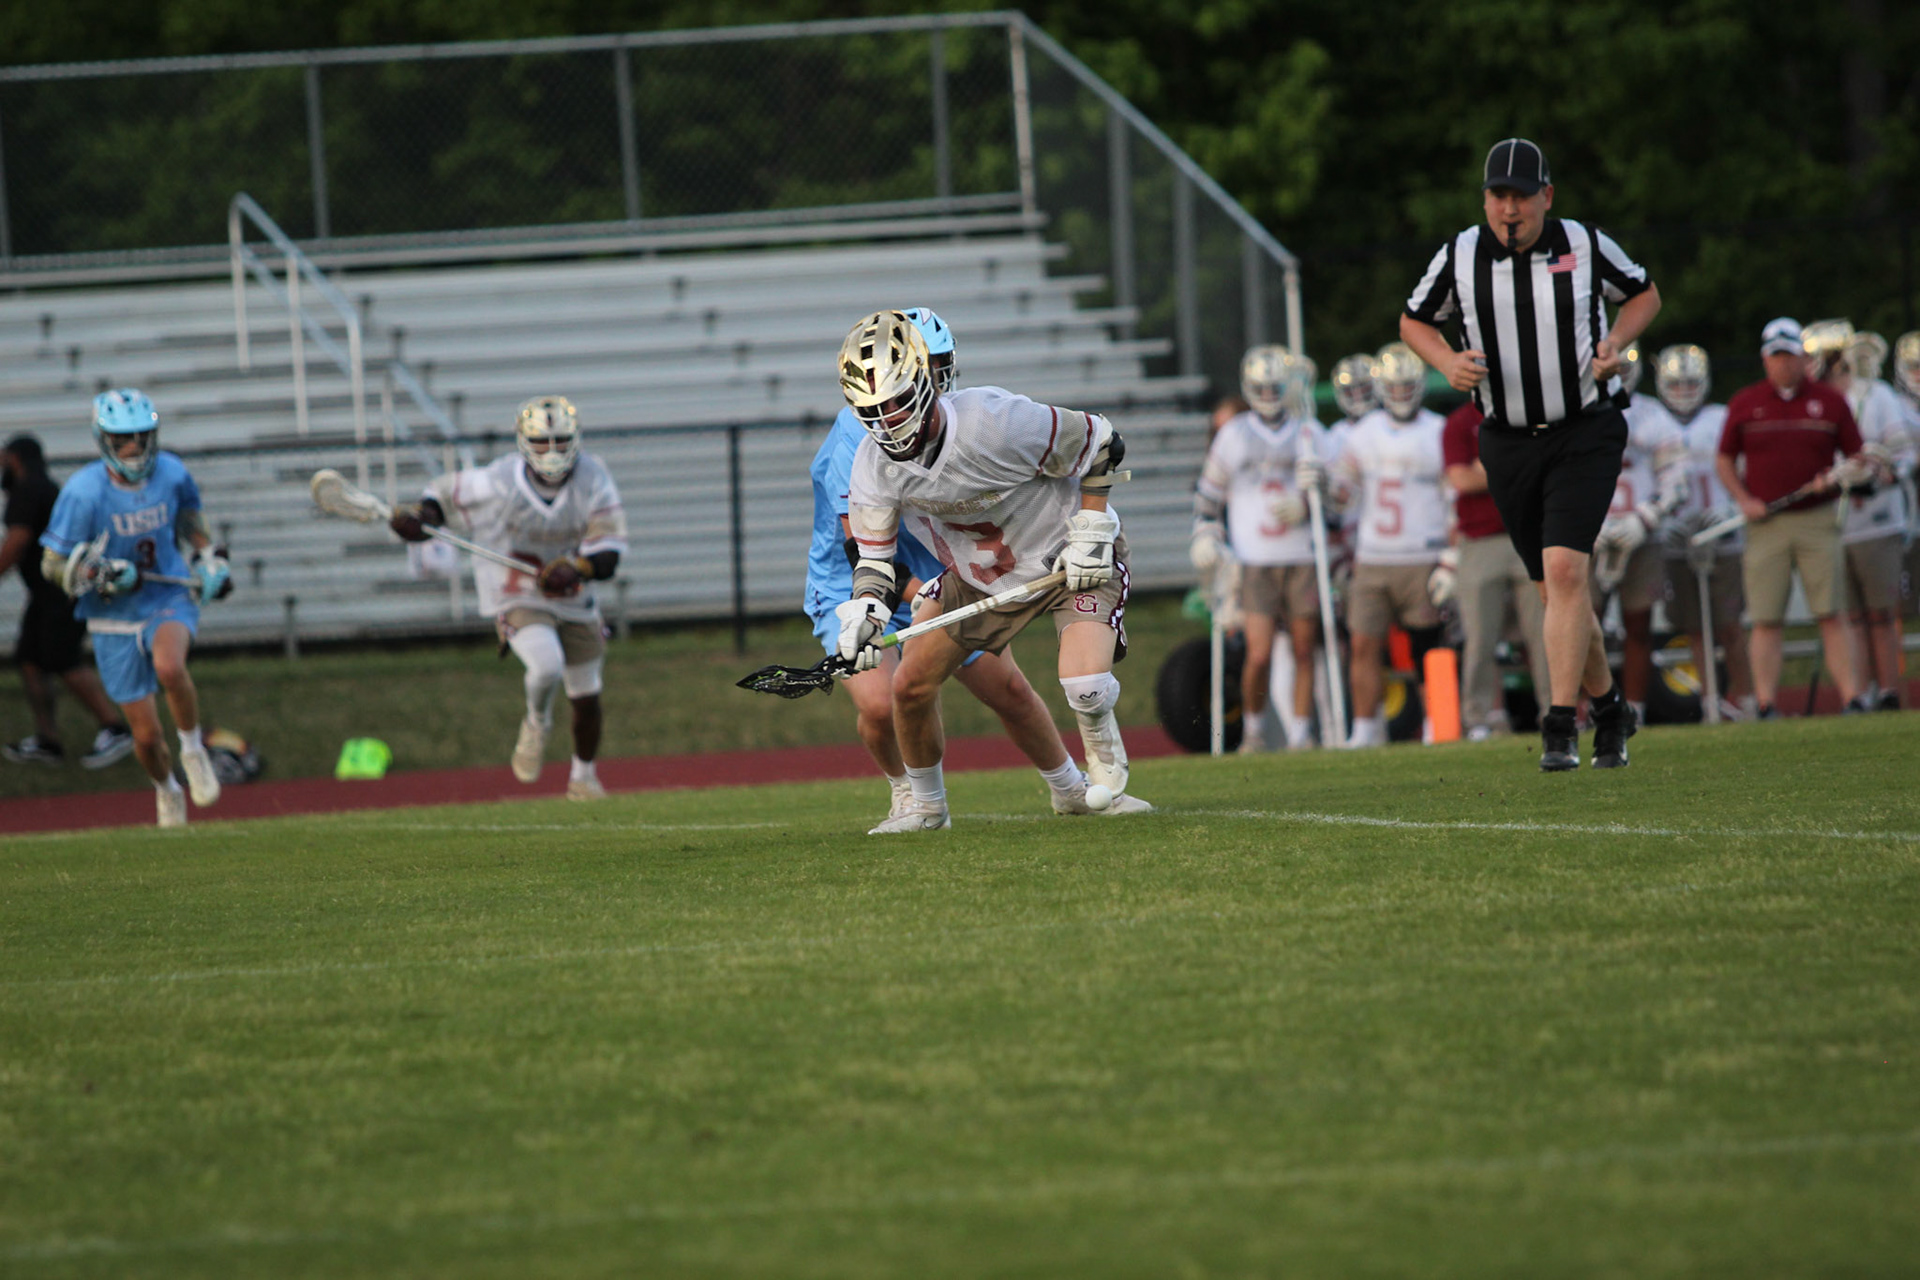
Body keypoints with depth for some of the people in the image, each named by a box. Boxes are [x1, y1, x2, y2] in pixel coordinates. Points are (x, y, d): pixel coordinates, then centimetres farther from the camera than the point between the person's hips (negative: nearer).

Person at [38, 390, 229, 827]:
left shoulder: (171, 473, -6)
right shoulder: (84, 492, -18)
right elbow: (53, 565, -13)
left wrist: (208, 557, 6)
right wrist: (104, 574, -27)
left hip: (170, 599, 1)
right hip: (115, 619, -1)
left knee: (169, 667, -35)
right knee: (146, 734, 2)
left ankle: (192, 748, -7)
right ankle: (165, 788, 37)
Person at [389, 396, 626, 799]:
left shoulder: (593, 482, -14)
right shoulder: (498, 484, -20)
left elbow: (610, 553, -15)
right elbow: (446, 493, -4)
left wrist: (577, 568, -35)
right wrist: (420, 515, -25)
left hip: (574, 600, 4)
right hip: (517, 599, -4)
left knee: (586, 697, 12)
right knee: (547, 666, -31)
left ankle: (583, 776, 39)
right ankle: (536, 722, 5)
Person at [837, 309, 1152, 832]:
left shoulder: (994, 424, -34)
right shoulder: (873, 466, -17)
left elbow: (1097, 445, -19)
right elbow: (873, 554, -6)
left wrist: (1091, 533, -19)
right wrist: (865, 609, -26)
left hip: (1069, 561, -5)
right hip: (977, 574, 5)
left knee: (1086, 687, -25)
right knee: (910, 687, 2)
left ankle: (1108, 784, 4)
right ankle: (927, 805, 25)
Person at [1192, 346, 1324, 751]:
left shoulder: (1309, 433, 8)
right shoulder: (1234, 436, 6)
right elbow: (1208, 493, 14)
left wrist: (1305, 503, -11)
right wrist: (1205, 537, 4)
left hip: (1302, 561, 1)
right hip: (1255, 564, -1)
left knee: (1303, 652, 2)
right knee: (1259, 655, -10)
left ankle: (1300, 733, 12)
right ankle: (1252, 728, 9)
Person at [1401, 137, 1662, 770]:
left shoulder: (1584, 245, -5)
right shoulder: (1460, 255, -2)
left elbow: (1644, 294, 12)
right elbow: (1414, 321, 13)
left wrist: (1616, 342, -7)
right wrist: (1448, 363, -7)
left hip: (1584, 436, -3)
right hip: (1509, 446, 3)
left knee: (1565, 570, -19)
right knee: (1557, 586, 8)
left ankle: (1560, 728, -20)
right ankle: (1609, 710, 28)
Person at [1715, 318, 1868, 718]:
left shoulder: (1830, 402, 8)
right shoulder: (1745, 404, 8)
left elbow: (1858, 459, 12)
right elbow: (1725, 460, 14)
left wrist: (1839, 478, -9)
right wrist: (1743, 500, -1)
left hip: (1818, 520, 0)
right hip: (1766, 522, 0)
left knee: (1831, 615, -4)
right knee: (1767, 620, -3)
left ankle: (1852, 698, -5)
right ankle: (1766, 707, -2)